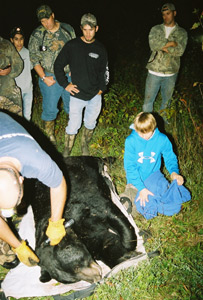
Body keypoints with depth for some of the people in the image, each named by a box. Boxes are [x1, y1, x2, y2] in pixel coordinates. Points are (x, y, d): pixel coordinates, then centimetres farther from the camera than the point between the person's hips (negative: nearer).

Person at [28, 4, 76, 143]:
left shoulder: (68, 29, 1)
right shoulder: (37, 35, -6)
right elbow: (34, 59, -4)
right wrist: (44, 77, -11)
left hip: (69, 75, 2)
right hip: (50, 77, -2)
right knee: (50, 108, 5)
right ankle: (50, 135, 23)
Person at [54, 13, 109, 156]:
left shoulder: (100, 49, 2)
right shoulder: (72, 46, -6)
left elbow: (104, 70, 15)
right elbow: (58, 65, 2)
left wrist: (102, 88, 5)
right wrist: (65, 84, -4)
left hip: (95, 96, 3)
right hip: (77, 95, -3)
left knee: (90, 124, 15)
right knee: (73, 126, -1)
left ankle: (85, 146, 39)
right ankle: (66, 152, 18)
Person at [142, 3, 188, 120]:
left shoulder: (182, 32, 3)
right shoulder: (155, 29, 4)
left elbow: (180, 51, -14)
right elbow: (153, 45, -16)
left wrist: (163, 46, -15)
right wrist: (172, 43, -16)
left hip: (171, 74, 0)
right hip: (154, 72, 0)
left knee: (167, 100, 15)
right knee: (148, 100, 6)